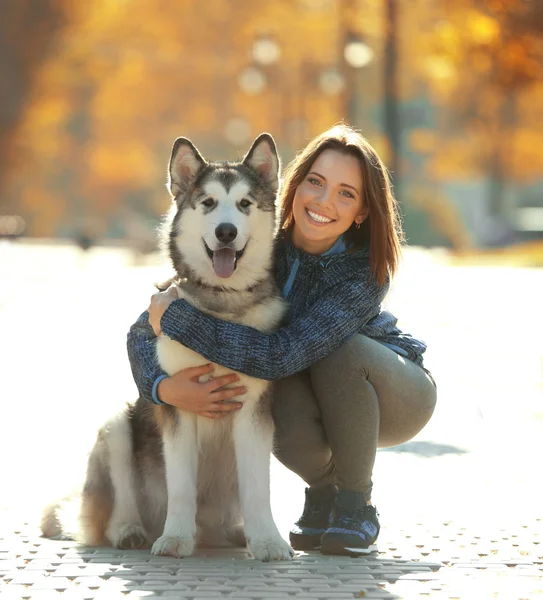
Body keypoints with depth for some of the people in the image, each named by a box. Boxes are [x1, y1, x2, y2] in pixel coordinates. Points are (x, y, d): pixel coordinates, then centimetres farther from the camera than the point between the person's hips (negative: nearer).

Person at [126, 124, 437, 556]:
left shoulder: (366, 273, -32)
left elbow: (283, 355, -43)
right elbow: (145, 329, -18)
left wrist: (176, 316, -38)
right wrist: (165, 387, -39)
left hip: (396, 397, -2)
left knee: (341, 350, -34)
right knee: (282, 411, -33)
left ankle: (356, 504, -14)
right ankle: (323, 491, 1)